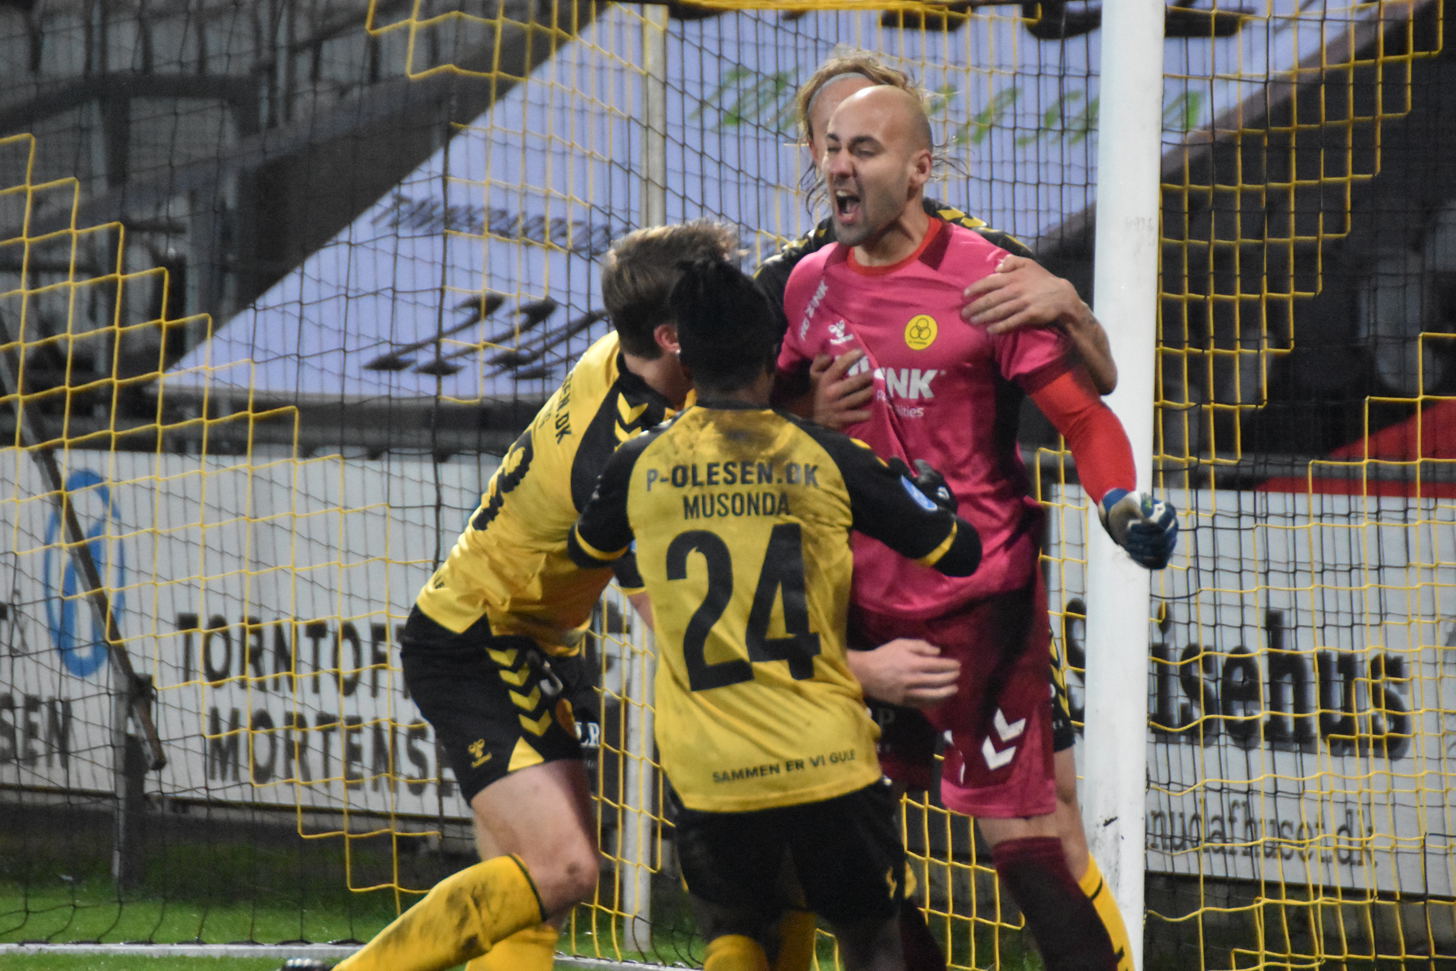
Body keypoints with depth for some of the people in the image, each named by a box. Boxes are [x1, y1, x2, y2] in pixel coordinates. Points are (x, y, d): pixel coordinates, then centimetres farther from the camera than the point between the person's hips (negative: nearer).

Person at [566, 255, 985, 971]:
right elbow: (960, 552, 6)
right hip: (827, 753, -1)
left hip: (707, 768, 1)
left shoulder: (640, 465, 2)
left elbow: (586, 553, 24)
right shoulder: (829, 459, -3)